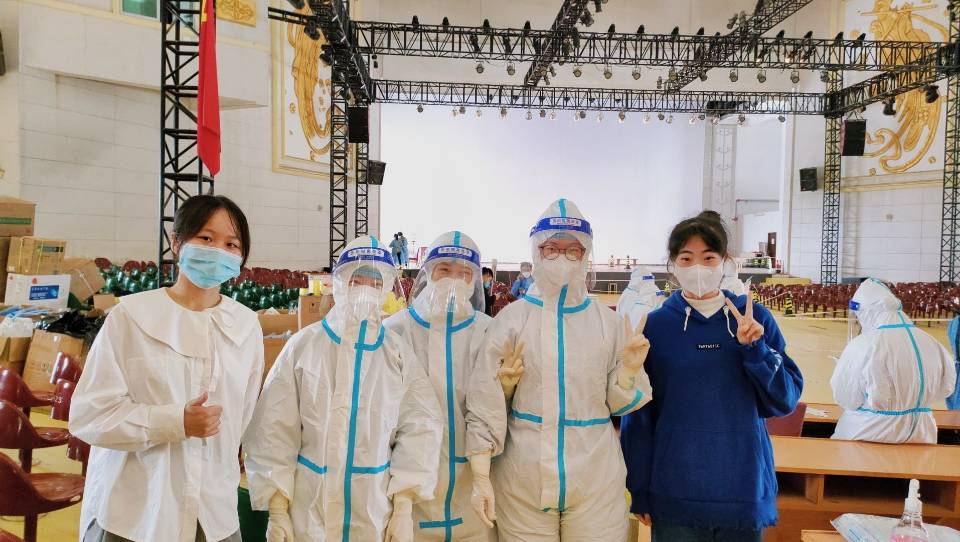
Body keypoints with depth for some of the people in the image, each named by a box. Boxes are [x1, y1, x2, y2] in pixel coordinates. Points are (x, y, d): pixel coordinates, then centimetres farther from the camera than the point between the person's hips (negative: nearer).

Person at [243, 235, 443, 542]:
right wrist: (277, 509, -6)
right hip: (309, 512, -1)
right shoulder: (304, 345, -4)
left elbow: (419, 427, -2)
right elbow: (275, 429, -4)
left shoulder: (398, 352, -1)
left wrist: (403, 508, -6)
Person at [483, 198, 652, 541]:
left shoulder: (609, 322, 1)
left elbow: (620, 405, 7)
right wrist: (504, 384, -14)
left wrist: (629, 371, -10)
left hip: (596, 480, 1)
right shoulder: (511, 318, -2)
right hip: (523, 478, -1)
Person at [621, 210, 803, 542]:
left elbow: (785, 401, 0)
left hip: (744, 489, 1)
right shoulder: (655, 326, -5)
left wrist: (754, 347, -15)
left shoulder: (756, 320, -1)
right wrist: (639, 490, -1)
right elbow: (638, 413, -2)